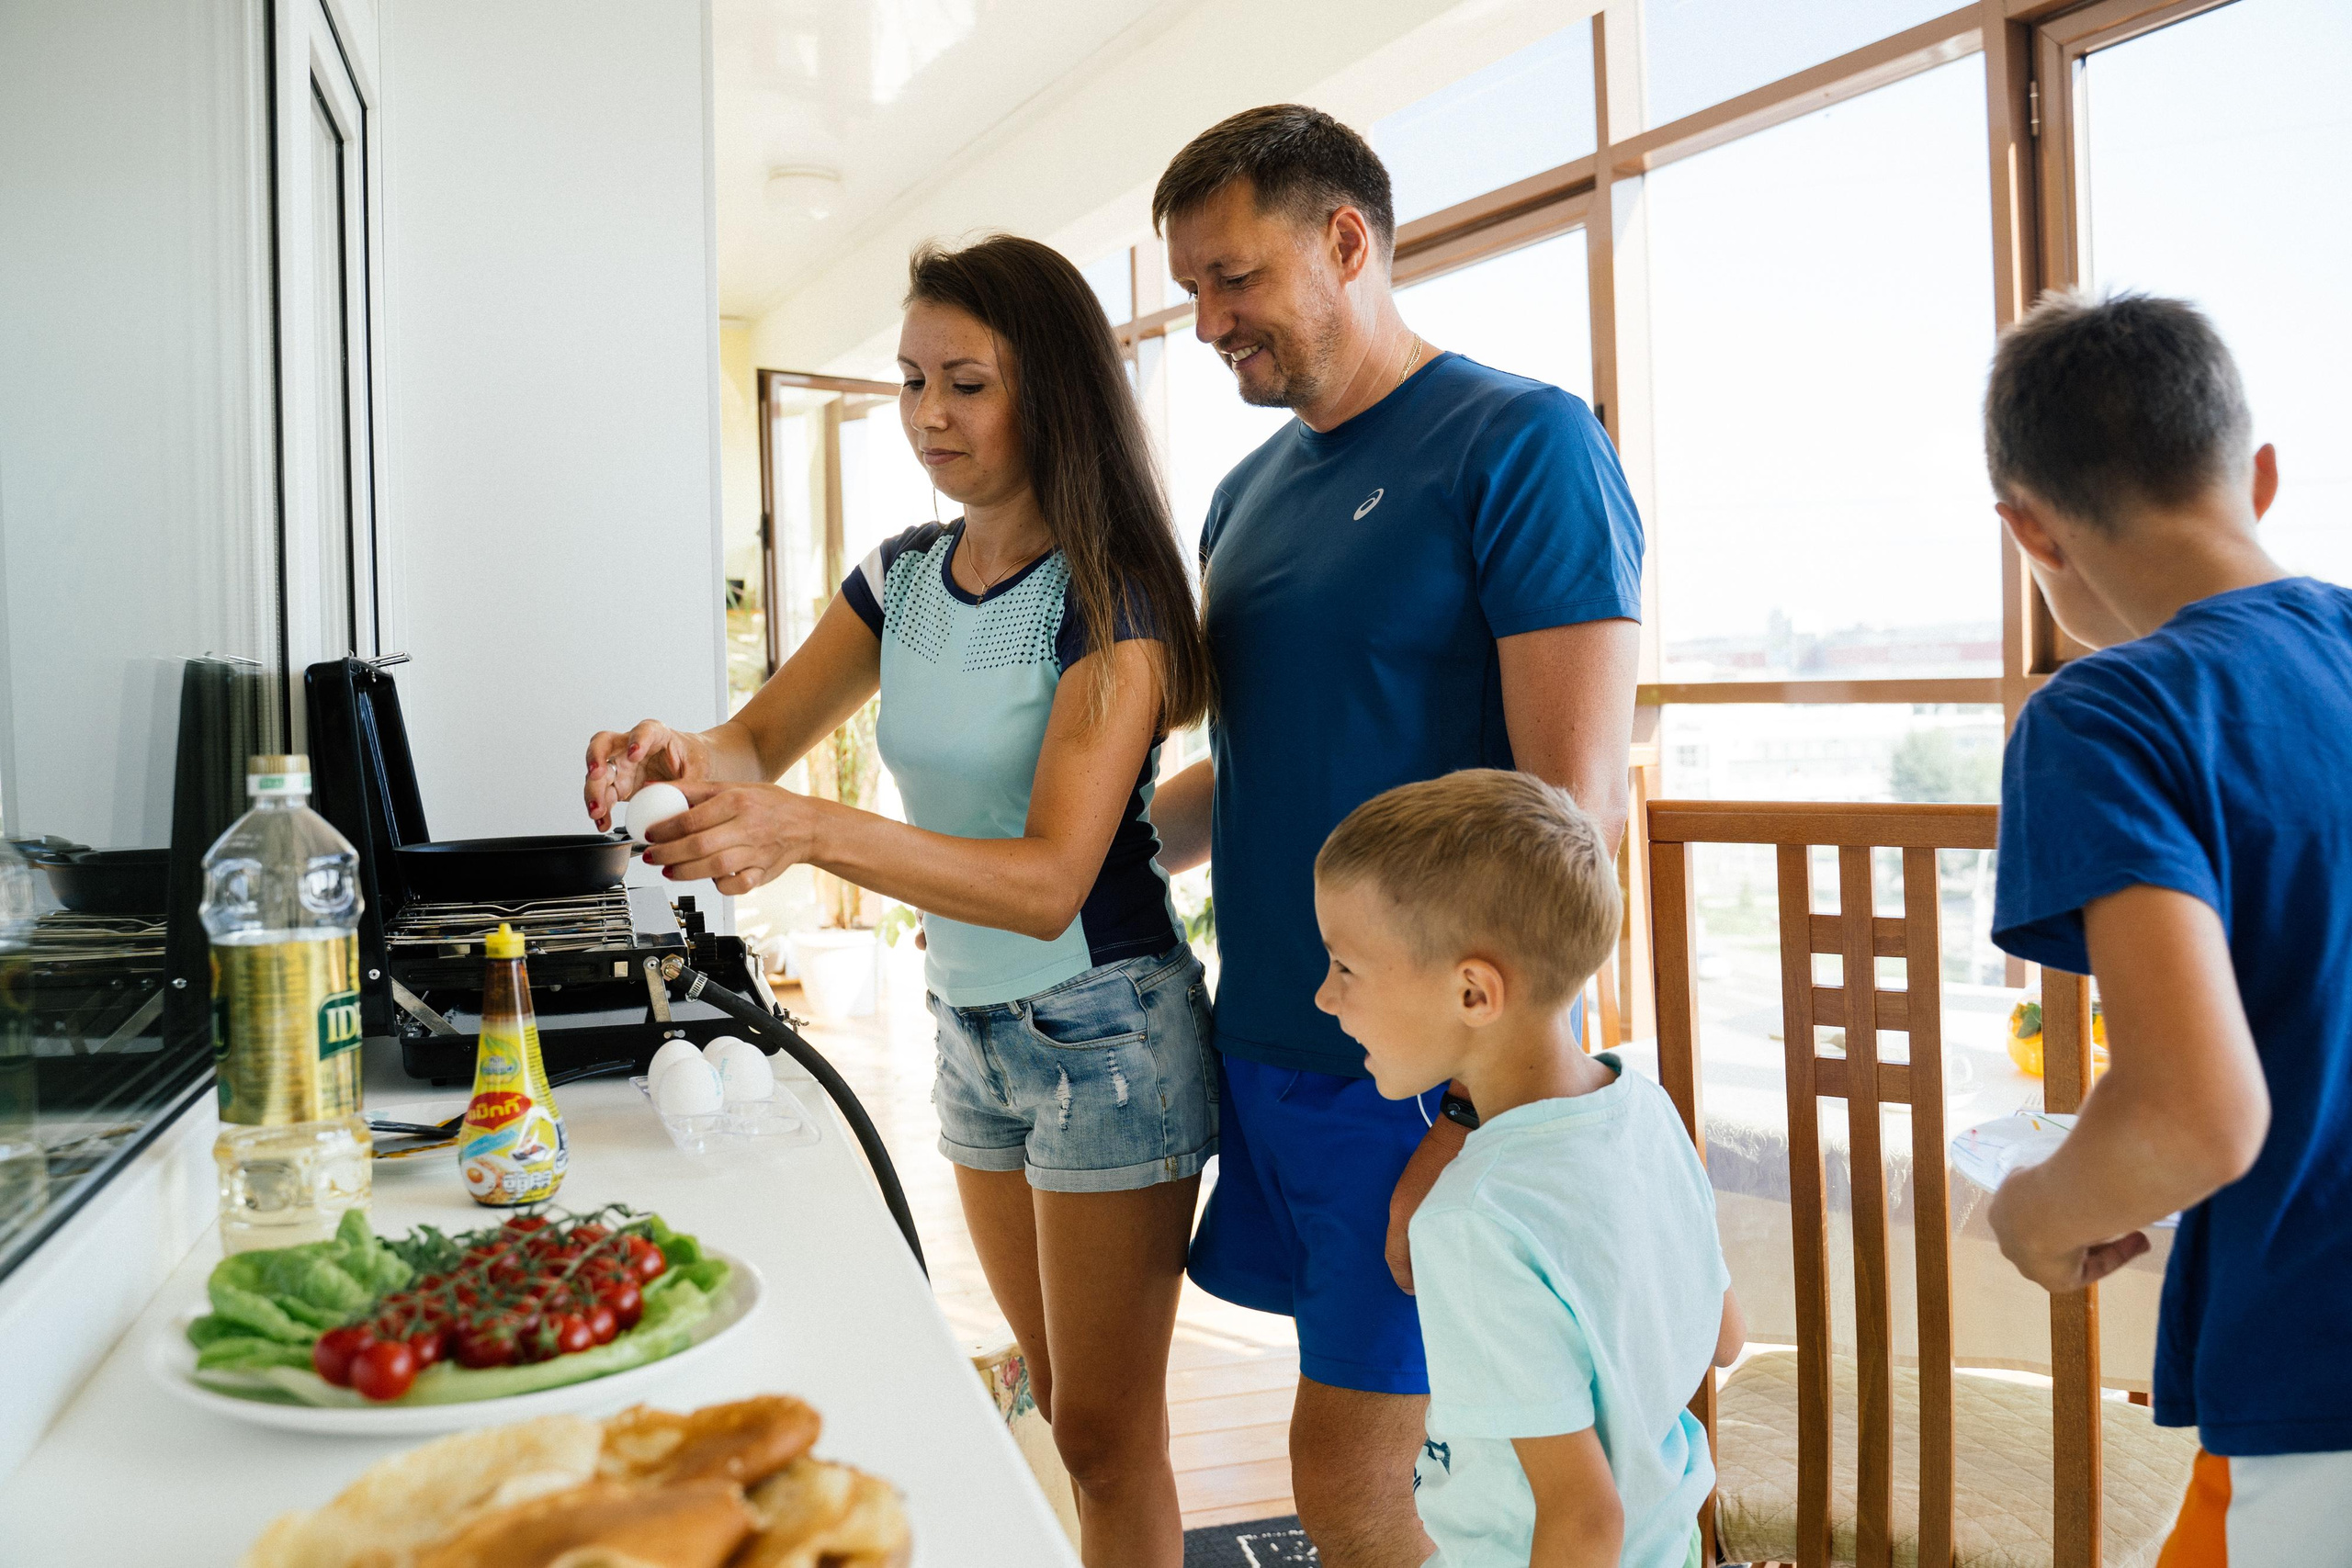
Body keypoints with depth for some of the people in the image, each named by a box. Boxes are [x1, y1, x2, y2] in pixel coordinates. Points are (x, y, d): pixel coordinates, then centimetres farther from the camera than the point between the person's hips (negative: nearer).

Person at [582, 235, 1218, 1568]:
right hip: (971, 1025, 7)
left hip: (1103, 1032, -7)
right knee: (1057, 1397, 21)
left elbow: (1048, 880, -26)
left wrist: (809, 831, -39)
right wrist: (674, 756, -18)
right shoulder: (903, 578, 3)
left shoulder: (1108, 600, -18)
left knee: (1108, 1430, 5)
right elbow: (761, 742, 6)